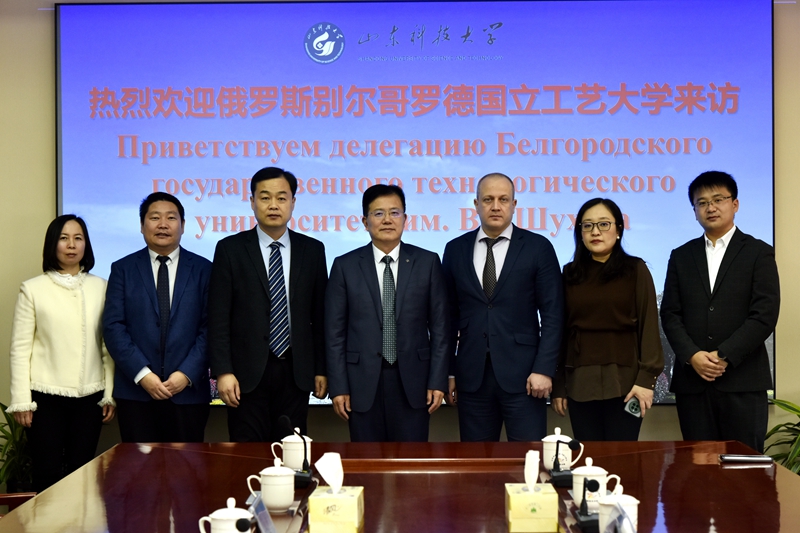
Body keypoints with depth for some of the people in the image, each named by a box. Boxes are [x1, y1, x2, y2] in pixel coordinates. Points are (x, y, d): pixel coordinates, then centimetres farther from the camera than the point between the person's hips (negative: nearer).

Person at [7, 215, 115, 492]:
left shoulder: (100, 287, 5)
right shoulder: (33, 289, 0)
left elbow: (109, 345, 7)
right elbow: (20, 348, -1)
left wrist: (110, 394, 4)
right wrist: (21, 401, -6)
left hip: (89, 397, 2)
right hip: (45, 397, -2)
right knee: (48, 475, 2)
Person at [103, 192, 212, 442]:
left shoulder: (203, 269, 6)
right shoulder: (123, 269, 7)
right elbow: (113, 326, -1)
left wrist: (187, 374, -11)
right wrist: (142, 374, -12)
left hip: (189, 391, 0)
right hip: (135, 391, 0)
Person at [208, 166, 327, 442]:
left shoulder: (312, 250, 7)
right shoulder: (230, 249, 1)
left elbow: (320, 315, 8)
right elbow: (219, 316, -3)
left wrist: (321, 369, 5)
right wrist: (223, 372, -9)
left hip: (295, 371, 2)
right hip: (248, 373, -2)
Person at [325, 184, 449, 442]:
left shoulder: (427, 262, 4)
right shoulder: (345, 266, 3)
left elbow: (439, 326, 4)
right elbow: (335, 332, 2)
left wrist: (438, 381, -1)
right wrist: (338, 387, -2)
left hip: (412, 382, 0)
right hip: (363, 382, 0)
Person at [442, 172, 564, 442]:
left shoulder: (538, 247, 1)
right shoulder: (456, 249, 8)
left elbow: (552, 314, -2)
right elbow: (450, 315, 10)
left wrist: (544, 369, -9)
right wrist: (448, 371, 7)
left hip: (522, 375, -2)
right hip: (472, 376, 2)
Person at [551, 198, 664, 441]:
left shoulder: (635, 269, 1)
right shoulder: (570, 273, 8)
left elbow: (649, 326, -3)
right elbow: (561, 330, 8)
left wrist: (646, 378, -11)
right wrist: (558, 385, 5)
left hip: (623, 382, -2)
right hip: (580, 383, 2)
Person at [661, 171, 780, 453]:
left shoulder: (759, 253, 4)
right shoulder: (681, 256, 14)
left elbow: (764, 315, -6)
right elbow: (670, 314, 7)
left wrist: (724, 356, -13)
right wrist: (693, 356, -9)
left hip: (743, 380, -3)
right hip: (692, 379, 3)